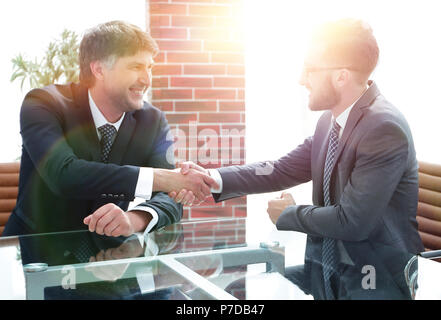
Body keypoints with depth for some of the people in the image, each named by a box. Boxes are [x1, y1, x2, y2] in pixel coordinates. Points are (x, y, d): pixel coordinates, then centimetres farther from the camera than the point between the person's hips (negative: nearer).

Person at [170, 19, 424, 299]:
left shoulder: (385, 130, -24)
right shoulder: (331, 118, 2)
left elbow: (351, 221, -25)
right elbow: (284, 170, 1)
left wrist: (289, 214, -8)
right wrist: (213, 179, -11)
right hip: (329, 262, 7)